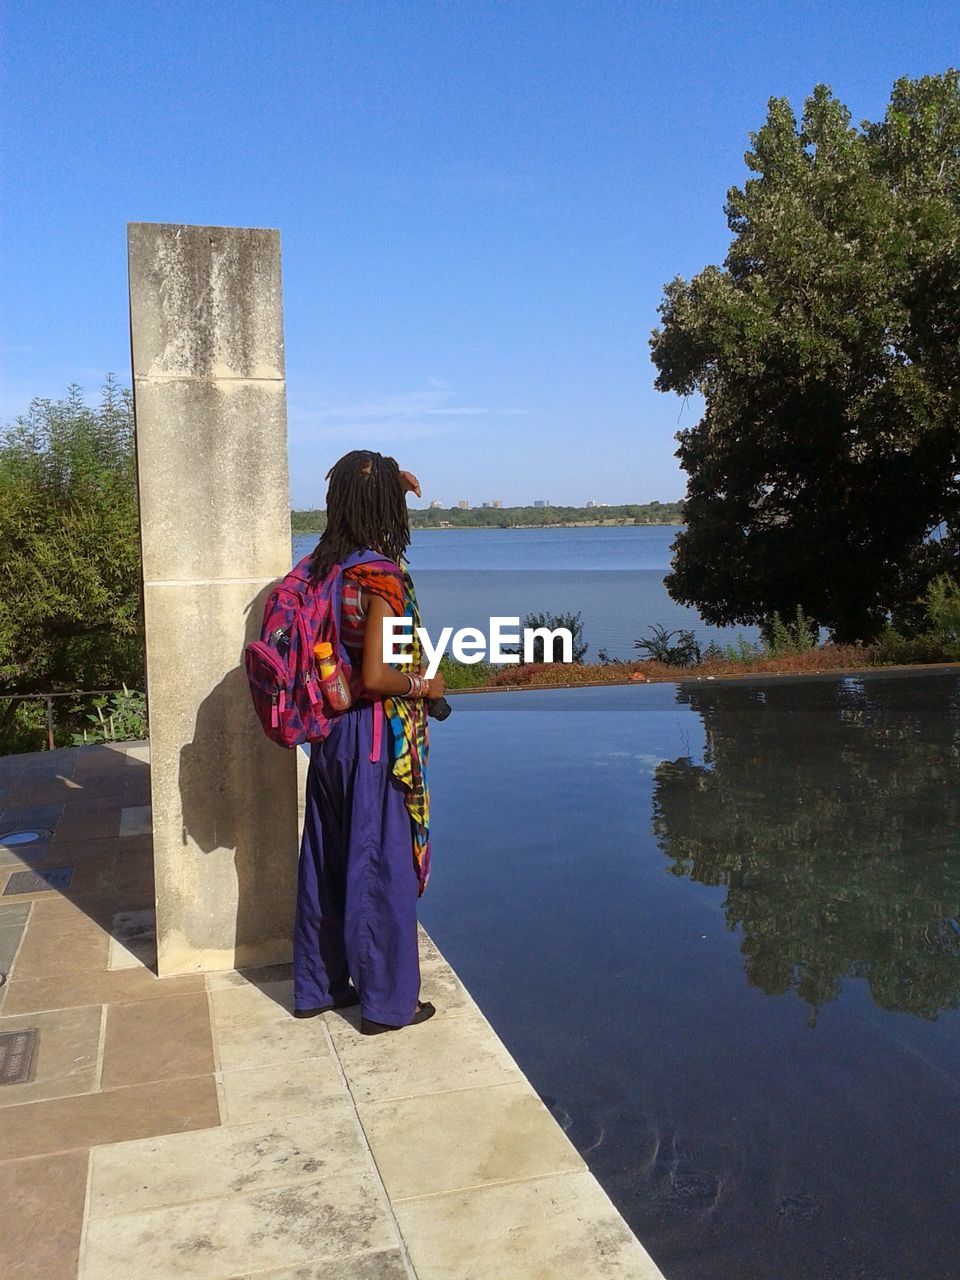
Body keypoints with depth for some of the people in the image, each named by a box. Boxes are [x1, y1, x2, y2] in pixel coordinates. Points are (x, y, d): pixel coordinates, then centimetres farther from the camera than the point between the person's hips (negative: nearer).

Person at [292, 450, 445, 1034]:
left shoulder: (323, 564, 2)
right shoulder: (381, 575, -20)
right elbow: (376, 677, -26)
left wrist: (386, 484, 20)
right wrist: (425, 685, -6)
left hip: (329, 734, 8)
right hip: (377, 739, -8)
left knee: (327, 860, 17)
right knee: (381, 866, 4)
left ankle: (318, 985, 32)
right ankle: (388, 1001, 18)